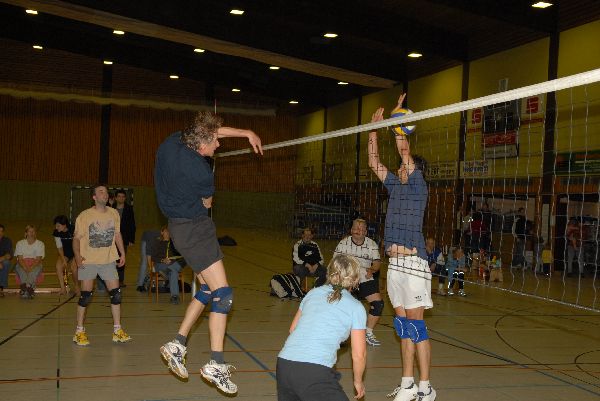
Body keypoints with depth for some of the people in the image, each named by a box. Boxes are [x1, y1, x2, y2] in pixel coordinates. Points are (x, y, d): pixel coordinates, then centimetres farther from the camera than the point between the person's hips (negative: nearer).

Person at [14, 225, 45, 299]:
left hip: (35, 265, 0)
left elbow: (38, 259, -5)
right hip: (22, 264, 1)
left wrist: (31, 268, -24)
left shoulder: (40, 244, 6)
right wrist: (25, 268, -24)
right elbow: (20, 259, -4)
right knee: (20, 269, -34)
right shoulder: (20, 243, 8)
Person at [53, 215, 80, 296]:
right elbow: (59, 247, -5)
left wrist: (74, 260, -26)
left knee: (74, 267, -26)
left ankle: (76, 286, -1)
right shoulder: (57, 233, -11)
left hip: (76, 253, -4)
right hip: (65, 253, 4)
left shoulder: (73, 230, -24)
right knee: (58, 265, -22)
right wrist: (63, 260, -15)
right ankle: (63, 287, -12)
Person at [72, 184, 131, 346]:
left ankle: (117, 330, 9)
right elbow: (77, 238, -6)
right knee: (86, 295, -2)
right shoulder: (84, 216, -8)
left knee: (116, 293, -1)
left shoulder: (113, 213, 4)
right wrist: (77, 256, -20)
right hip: (88, 260, -4)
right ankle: (79, 332, 12)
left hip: (108, 260, 4)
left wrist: (122, 253, 10)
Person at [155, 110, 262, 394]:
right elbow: (207, 203, -4)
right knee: (223, 293, -10)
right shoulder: (200, 170, -25)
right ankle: (216, 364, -11)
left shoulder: (173, 141, -1)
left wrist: (246, 133, 19)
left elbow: (212, 131, 17)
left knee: (208, 289, 16)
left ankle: (177, 345, 19)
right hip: (194, 229, -10)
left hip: (180, 224, 10)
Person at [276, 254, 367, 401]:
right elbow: (359, 355, 5)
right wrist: (358, 381, 22)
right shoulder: (355, 307, 3)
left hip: (283, 363, 6)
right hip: (315, 371, -6)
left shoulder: (313, 293, 17)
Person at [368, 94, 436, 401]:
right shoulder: (396, 186, 15)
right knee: (402, 325, 11)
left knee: (415, 325, -4)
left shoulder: (419, 186, -4)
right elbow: (374, 163, 17)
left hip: (412, 263, -8)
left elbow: (405, 151, -12)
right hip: (395, 263, 8)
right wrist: (374, 129, 13)